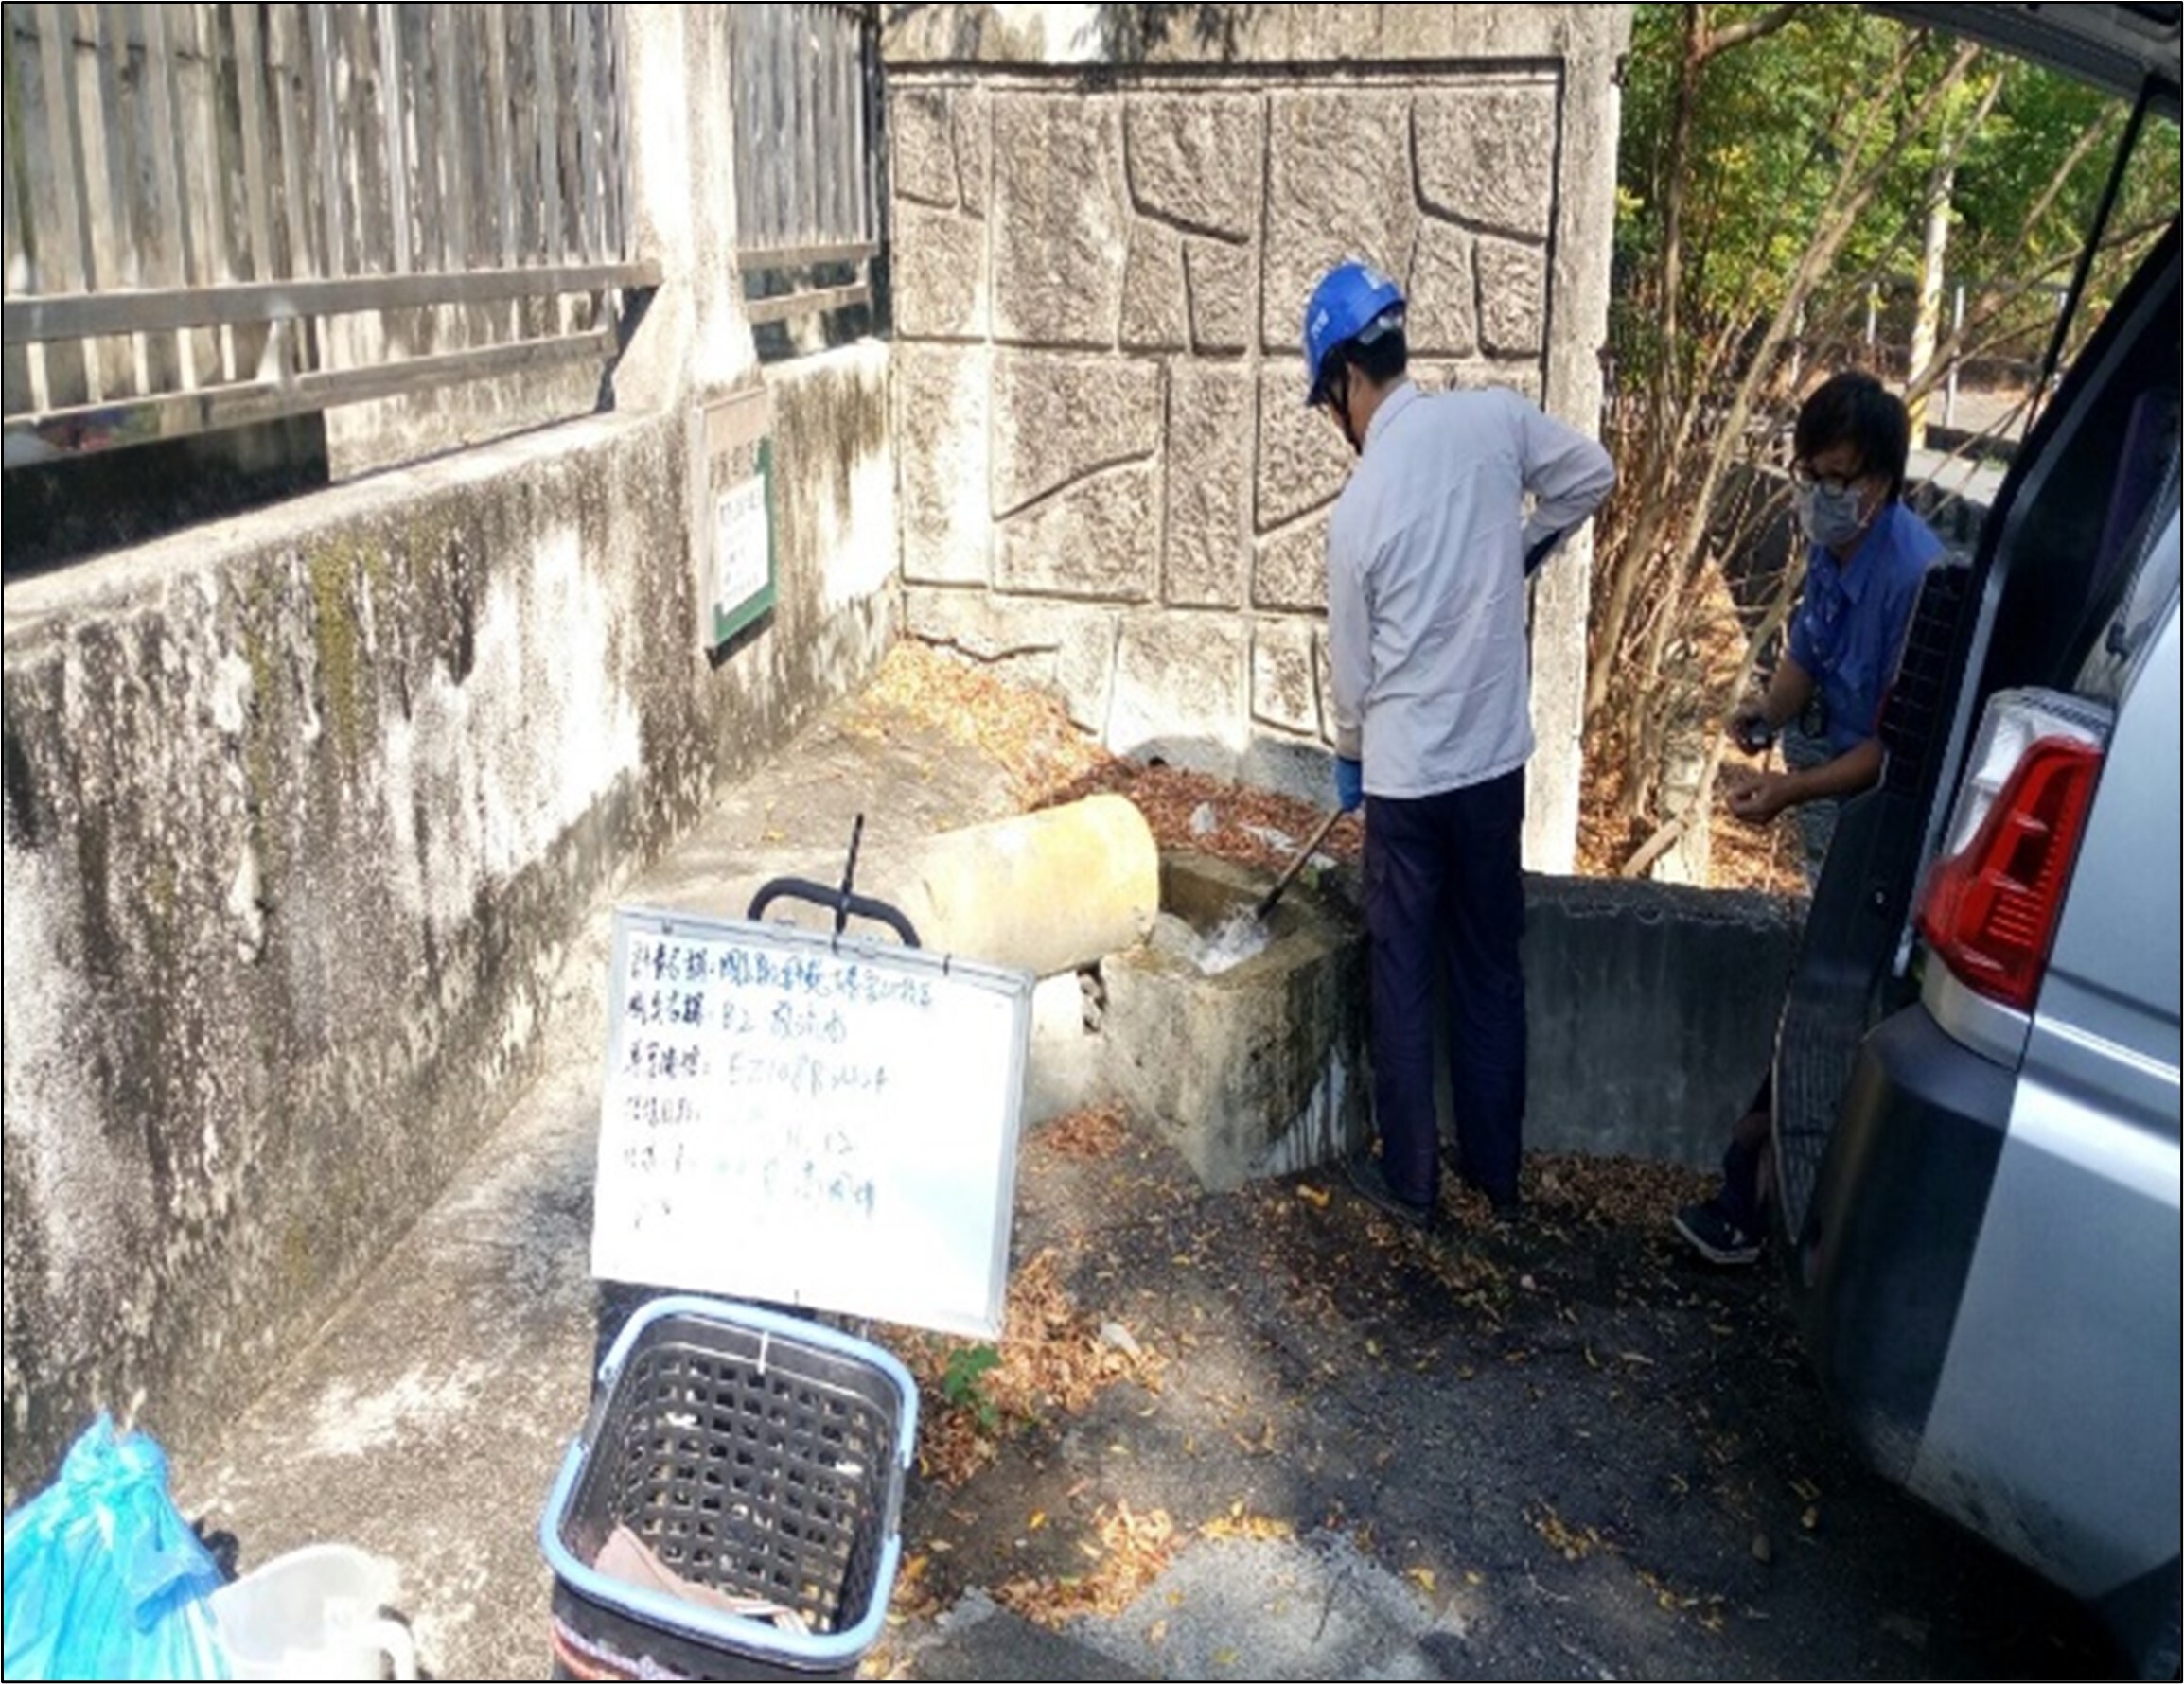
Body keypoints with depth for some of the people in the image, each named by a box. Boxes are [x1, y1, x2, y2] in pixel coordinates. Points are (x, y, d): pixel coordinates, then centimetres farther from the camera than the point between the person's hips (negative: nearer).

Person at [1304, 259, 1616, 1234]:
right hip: (1496, 759, 4)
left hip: (1406, 776, -4)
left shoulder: (1359, 508, -14)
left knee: (1403, 981, 9)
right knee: (1493, 971, 16)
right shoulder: (1493, 419, -7)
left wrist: (1350, 758, 15)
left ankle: (1410, 1181, 20)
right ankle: (1498, 1170, 28)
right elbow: (1592, 476, 11)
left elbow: (1354, 670, -3)